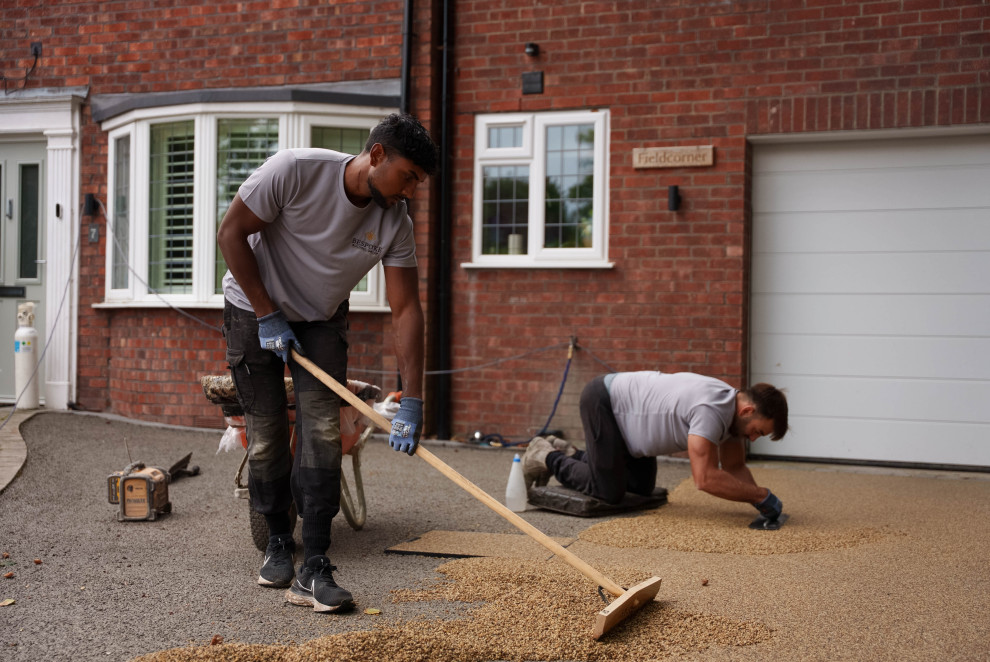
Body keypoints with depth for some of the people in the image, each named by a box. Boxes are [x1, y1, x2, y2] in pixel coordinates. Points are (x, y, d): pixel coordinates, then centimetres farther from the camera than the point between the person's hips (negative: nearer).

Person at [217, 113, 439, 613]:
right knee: (266, 435, -1)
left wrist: (411, 401, -25)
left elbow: (406, 310, -18)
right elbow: (231, 233, -19)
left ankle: (313, 571, -8)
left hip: (321, 320, 3)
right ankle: (278, 541, 24)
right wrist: (268, 314, -18)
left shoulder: (395, 223, -17)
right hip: (255, 310, -2)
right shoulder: (294, 171, -28)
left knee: (322, 431, -11)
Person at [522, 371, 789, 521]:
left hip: (622, 405, 10)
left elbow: (735, 468, 2)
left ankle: (569, 455, 28)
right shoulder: (711, 410, -35)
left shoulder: (734, 410, -5)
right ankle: (549, 459, 10)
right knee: (609, 491, -11)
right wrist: (762, 495, -31)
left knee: (642, 488, 15)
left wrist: (759, 503, -13)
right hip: (601, 401, -10)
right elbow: (705, 477, -39)